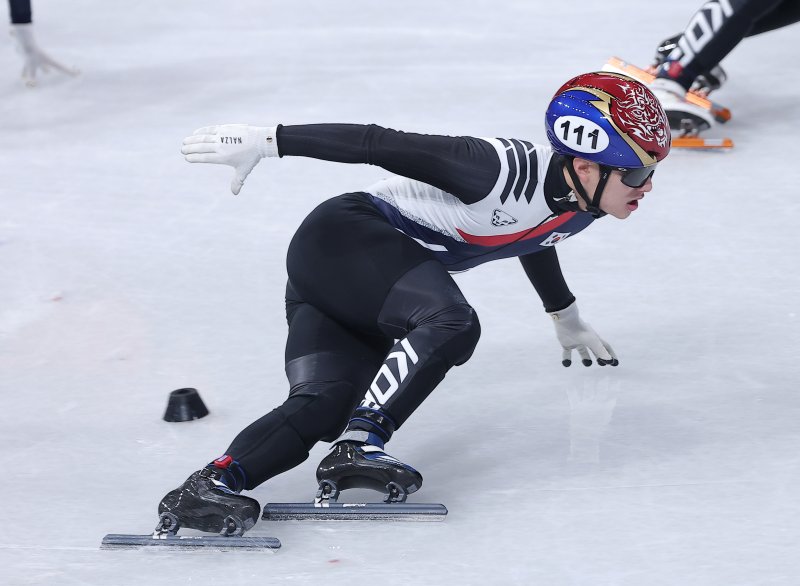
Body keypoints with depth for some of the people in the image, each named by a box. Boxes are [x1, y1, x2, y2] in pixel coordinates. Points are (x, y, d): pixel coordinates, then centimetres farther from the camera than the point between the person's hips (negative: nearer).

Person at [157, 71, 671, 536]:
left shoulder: (583, 205, 2)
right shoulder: (507, 170, -26)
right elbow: (383, 144, -24)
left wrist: (567, 319, 43)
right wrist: (267, 140, -23)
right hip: (344, 236, -8)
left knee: (323, 409, -15)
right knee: (451, 324, -31)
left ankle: (219, 481, -28)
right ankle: (360, 443, -32)